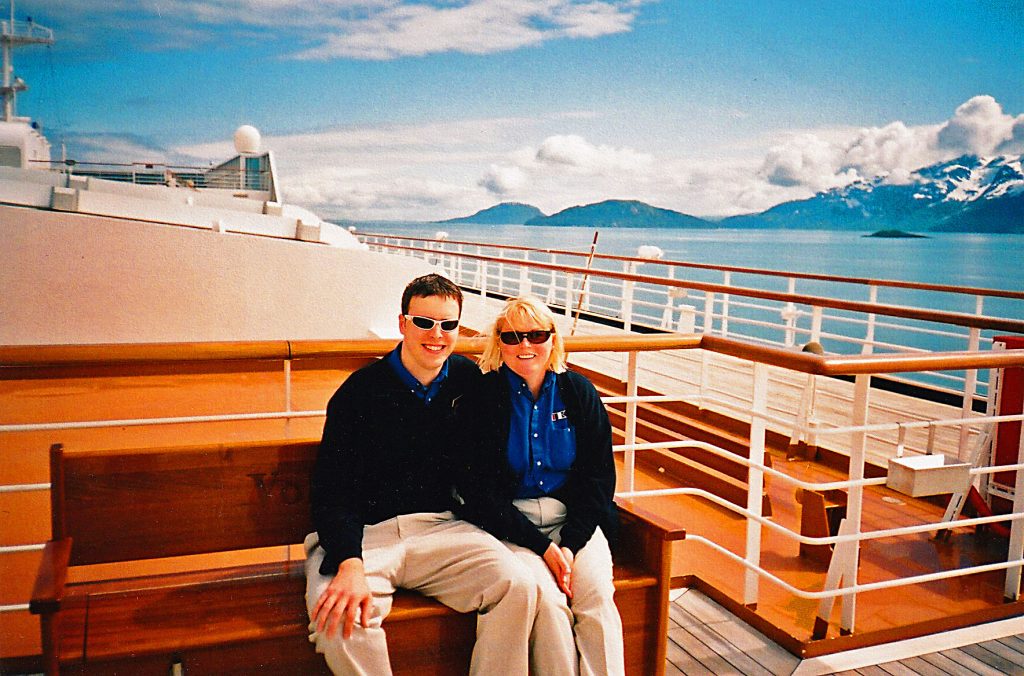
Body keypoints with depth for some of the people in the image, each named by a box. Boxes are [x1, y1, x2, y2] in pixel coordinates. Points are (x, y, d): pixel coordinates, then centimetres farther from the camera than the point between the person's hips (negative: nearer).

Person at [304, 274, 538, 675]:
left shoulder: (469, 380, 7)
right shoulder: (360, 391, -4)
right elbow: (331, 490, -8)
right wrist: (350, 565, -25)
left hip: (441, 528, 3)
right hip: (364, 533, -2)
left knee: (517, 586, -21)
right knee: (339, 615, -31)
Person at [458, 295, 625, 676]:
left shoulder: (578, 392, 5)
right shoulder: (482, 398, -4)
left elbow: (599, 475, 4)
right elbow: (482, 491, -7)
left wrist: (571, 544, -9)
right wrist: (542, 546, -15)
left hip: (575, 518, 3)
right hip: (509, 521, -2)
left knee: (597, 594, -23)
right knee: (548, 600, -26)